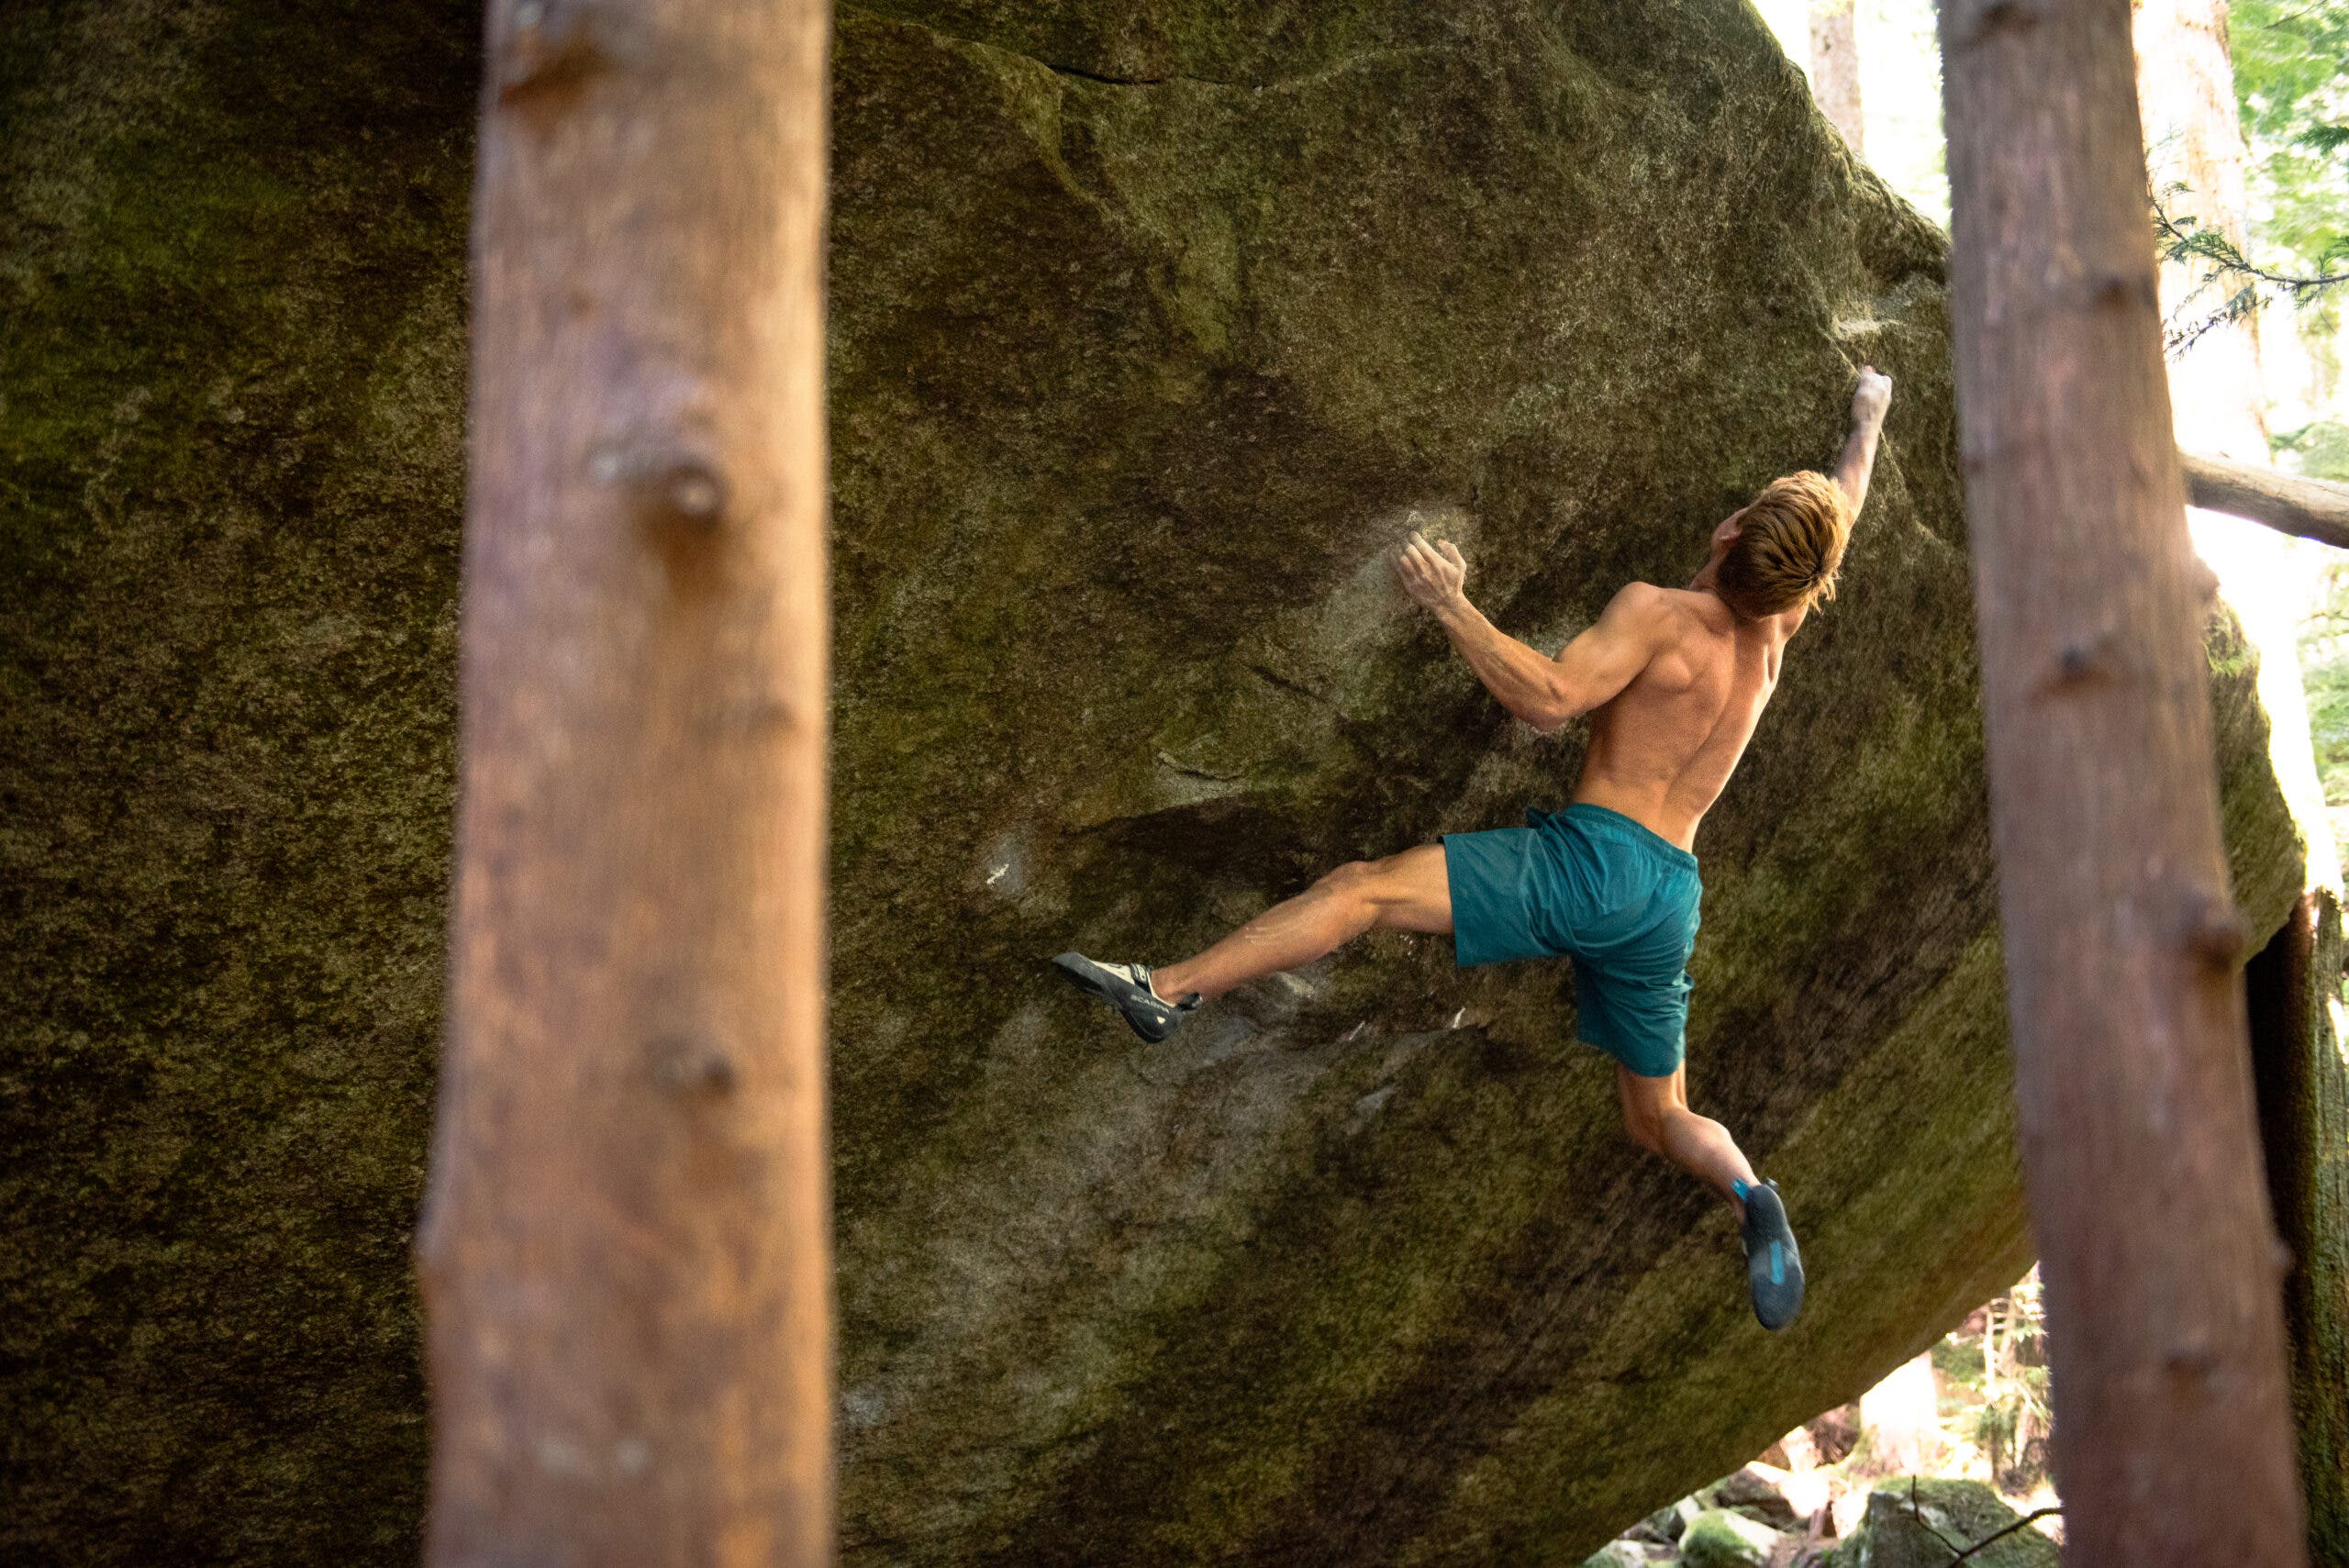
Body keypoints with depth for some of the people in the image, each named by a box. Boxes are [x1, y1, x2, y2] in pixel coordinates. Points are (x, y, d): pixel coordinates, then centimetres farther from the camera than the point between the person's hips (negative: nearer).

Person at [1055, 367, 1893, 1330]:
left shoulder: (1656, 612, -7)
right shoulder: (1775, 631, 13)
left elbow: (1550, 699, -22)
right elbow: (1838, 515, 31)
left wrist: (1451, 607, -20)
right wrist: (1867, 422, 47)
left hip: (1592, 860, -7)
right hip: (1669, 900, 7)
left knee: (1360, 888, -13)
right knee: (1660, 1122, 19)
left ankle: (1169, 991, -24)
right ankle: (1751, 1199, -8)